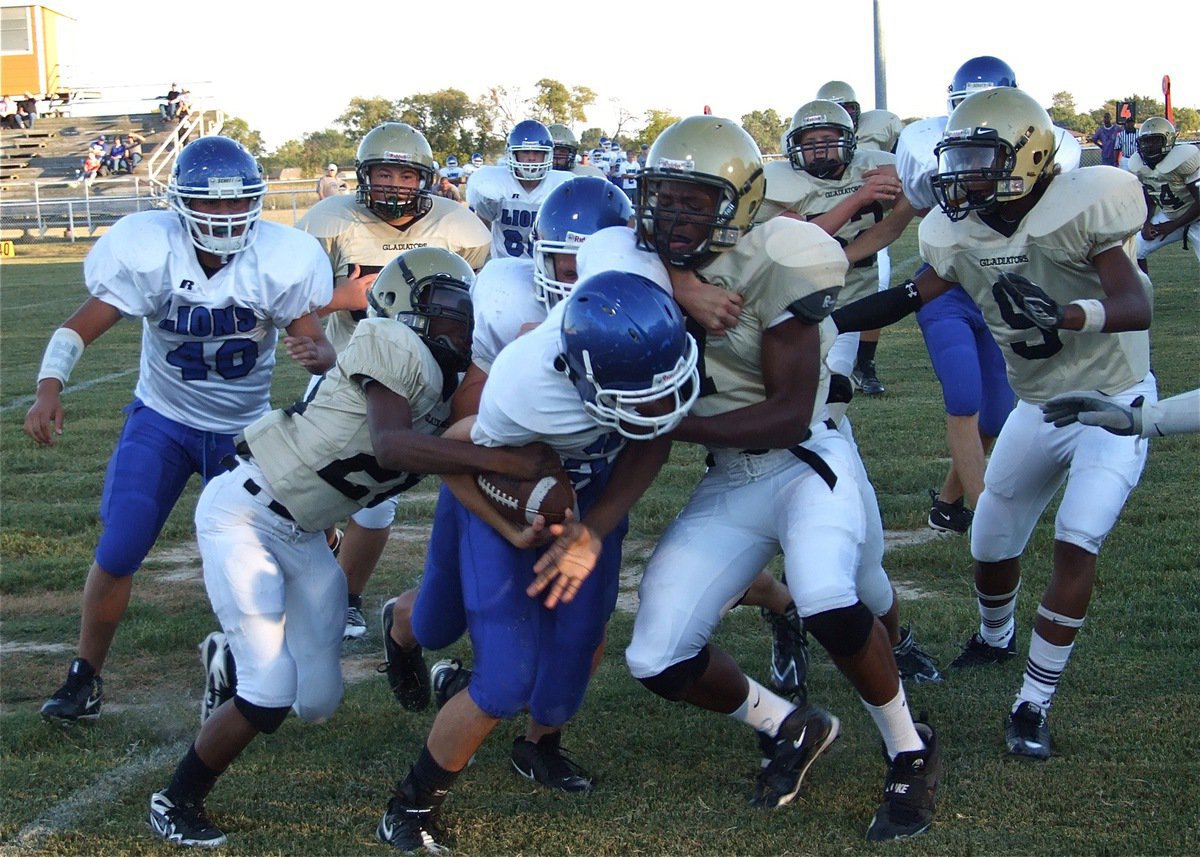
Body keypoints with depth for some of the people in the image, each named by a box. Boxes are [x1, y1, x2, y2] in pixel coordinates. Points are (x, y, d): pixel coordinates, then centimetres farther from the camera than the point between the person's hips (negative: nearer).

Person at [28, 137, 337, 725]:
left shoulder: (282, 261, -19)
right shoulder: (147, 250, -21)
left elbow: (317, 345, -15)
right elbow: (81, 326, -19)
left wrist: (314, 353, -39)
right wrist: (49, 388, -36)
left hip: (246, 429, 1)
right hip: (161, 419, -1)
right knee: (117, 555, -7)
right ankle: (85, 677, 12)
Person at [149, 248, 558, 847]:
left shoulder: (455, 387, 6)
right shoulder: (395, 347, -20)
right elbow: (390, 445, -34)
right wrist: (507, 460, -39)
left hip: (303, 536, 9)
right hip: (244, 511, -8)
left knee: (317, 702, 10)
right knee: (271, 694, -13)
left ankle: (229, 661, 39)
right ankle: (177, 803, 8)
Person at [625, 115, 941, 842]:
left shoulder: (770, 265, -18)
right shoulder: (652, 269, -1)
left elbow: (789, 415, -19)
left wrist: (674, 425, -23)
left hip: (807, 462, -6)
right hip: (729, 486, 6)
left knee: (827, 601, -34)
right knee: (658, 662, -3)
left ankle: (912, 754, -8)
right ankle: (792, 728, 24)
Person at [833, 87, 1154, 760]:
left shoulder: (1079, 206, -26)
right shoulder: (961, 232, -8)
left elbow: (1137, 306, -34)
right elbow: (910, 298, 2)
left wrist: (1063, 313, -53)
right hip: (1037, 406, 6)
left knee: (1076, 545, -19)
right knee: (993, 545, 14)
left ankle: (1034, 705, -9)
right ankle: (996, 636, 48)